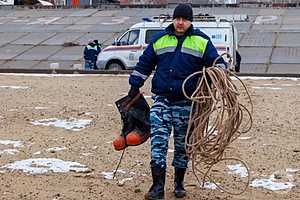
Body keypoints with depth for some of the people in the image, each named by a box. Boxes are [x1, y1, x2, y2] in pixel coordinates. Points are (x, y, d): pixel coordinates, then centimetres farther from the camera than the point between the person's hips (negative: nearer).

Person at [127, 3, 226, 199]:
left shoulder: (202, 42, 2)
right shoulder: (159, 40, 8)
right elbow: (144, 64, 15)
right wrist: (135, 85, 13)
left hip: (187, 103, -1)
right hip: (162, 99, 1)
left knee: (183, 145, 9)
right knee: (158, 141, -9)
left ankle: (179, 184, 24)